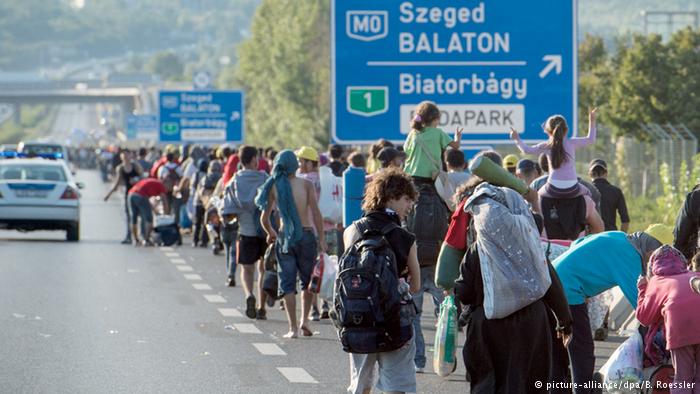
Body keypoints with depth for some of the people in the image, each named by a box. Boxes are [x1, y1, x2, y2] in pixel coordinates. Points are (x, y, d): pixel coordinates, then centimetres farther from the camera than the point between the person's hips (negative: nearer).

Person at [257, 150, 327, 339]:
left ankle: (293, 328, 1)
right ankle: (304, 320, 5)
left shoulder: (274, 187, 1)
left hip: (284, 237, 1)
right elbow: (316, 213, -9)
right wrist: (321, 239, -4)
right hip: (306, 235, -1)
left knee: (288, 284, 5)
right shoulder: (306, 184, -3)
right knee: (307, 280, 16)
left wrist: (271, 233, 23)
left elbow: (264, 218, 3)